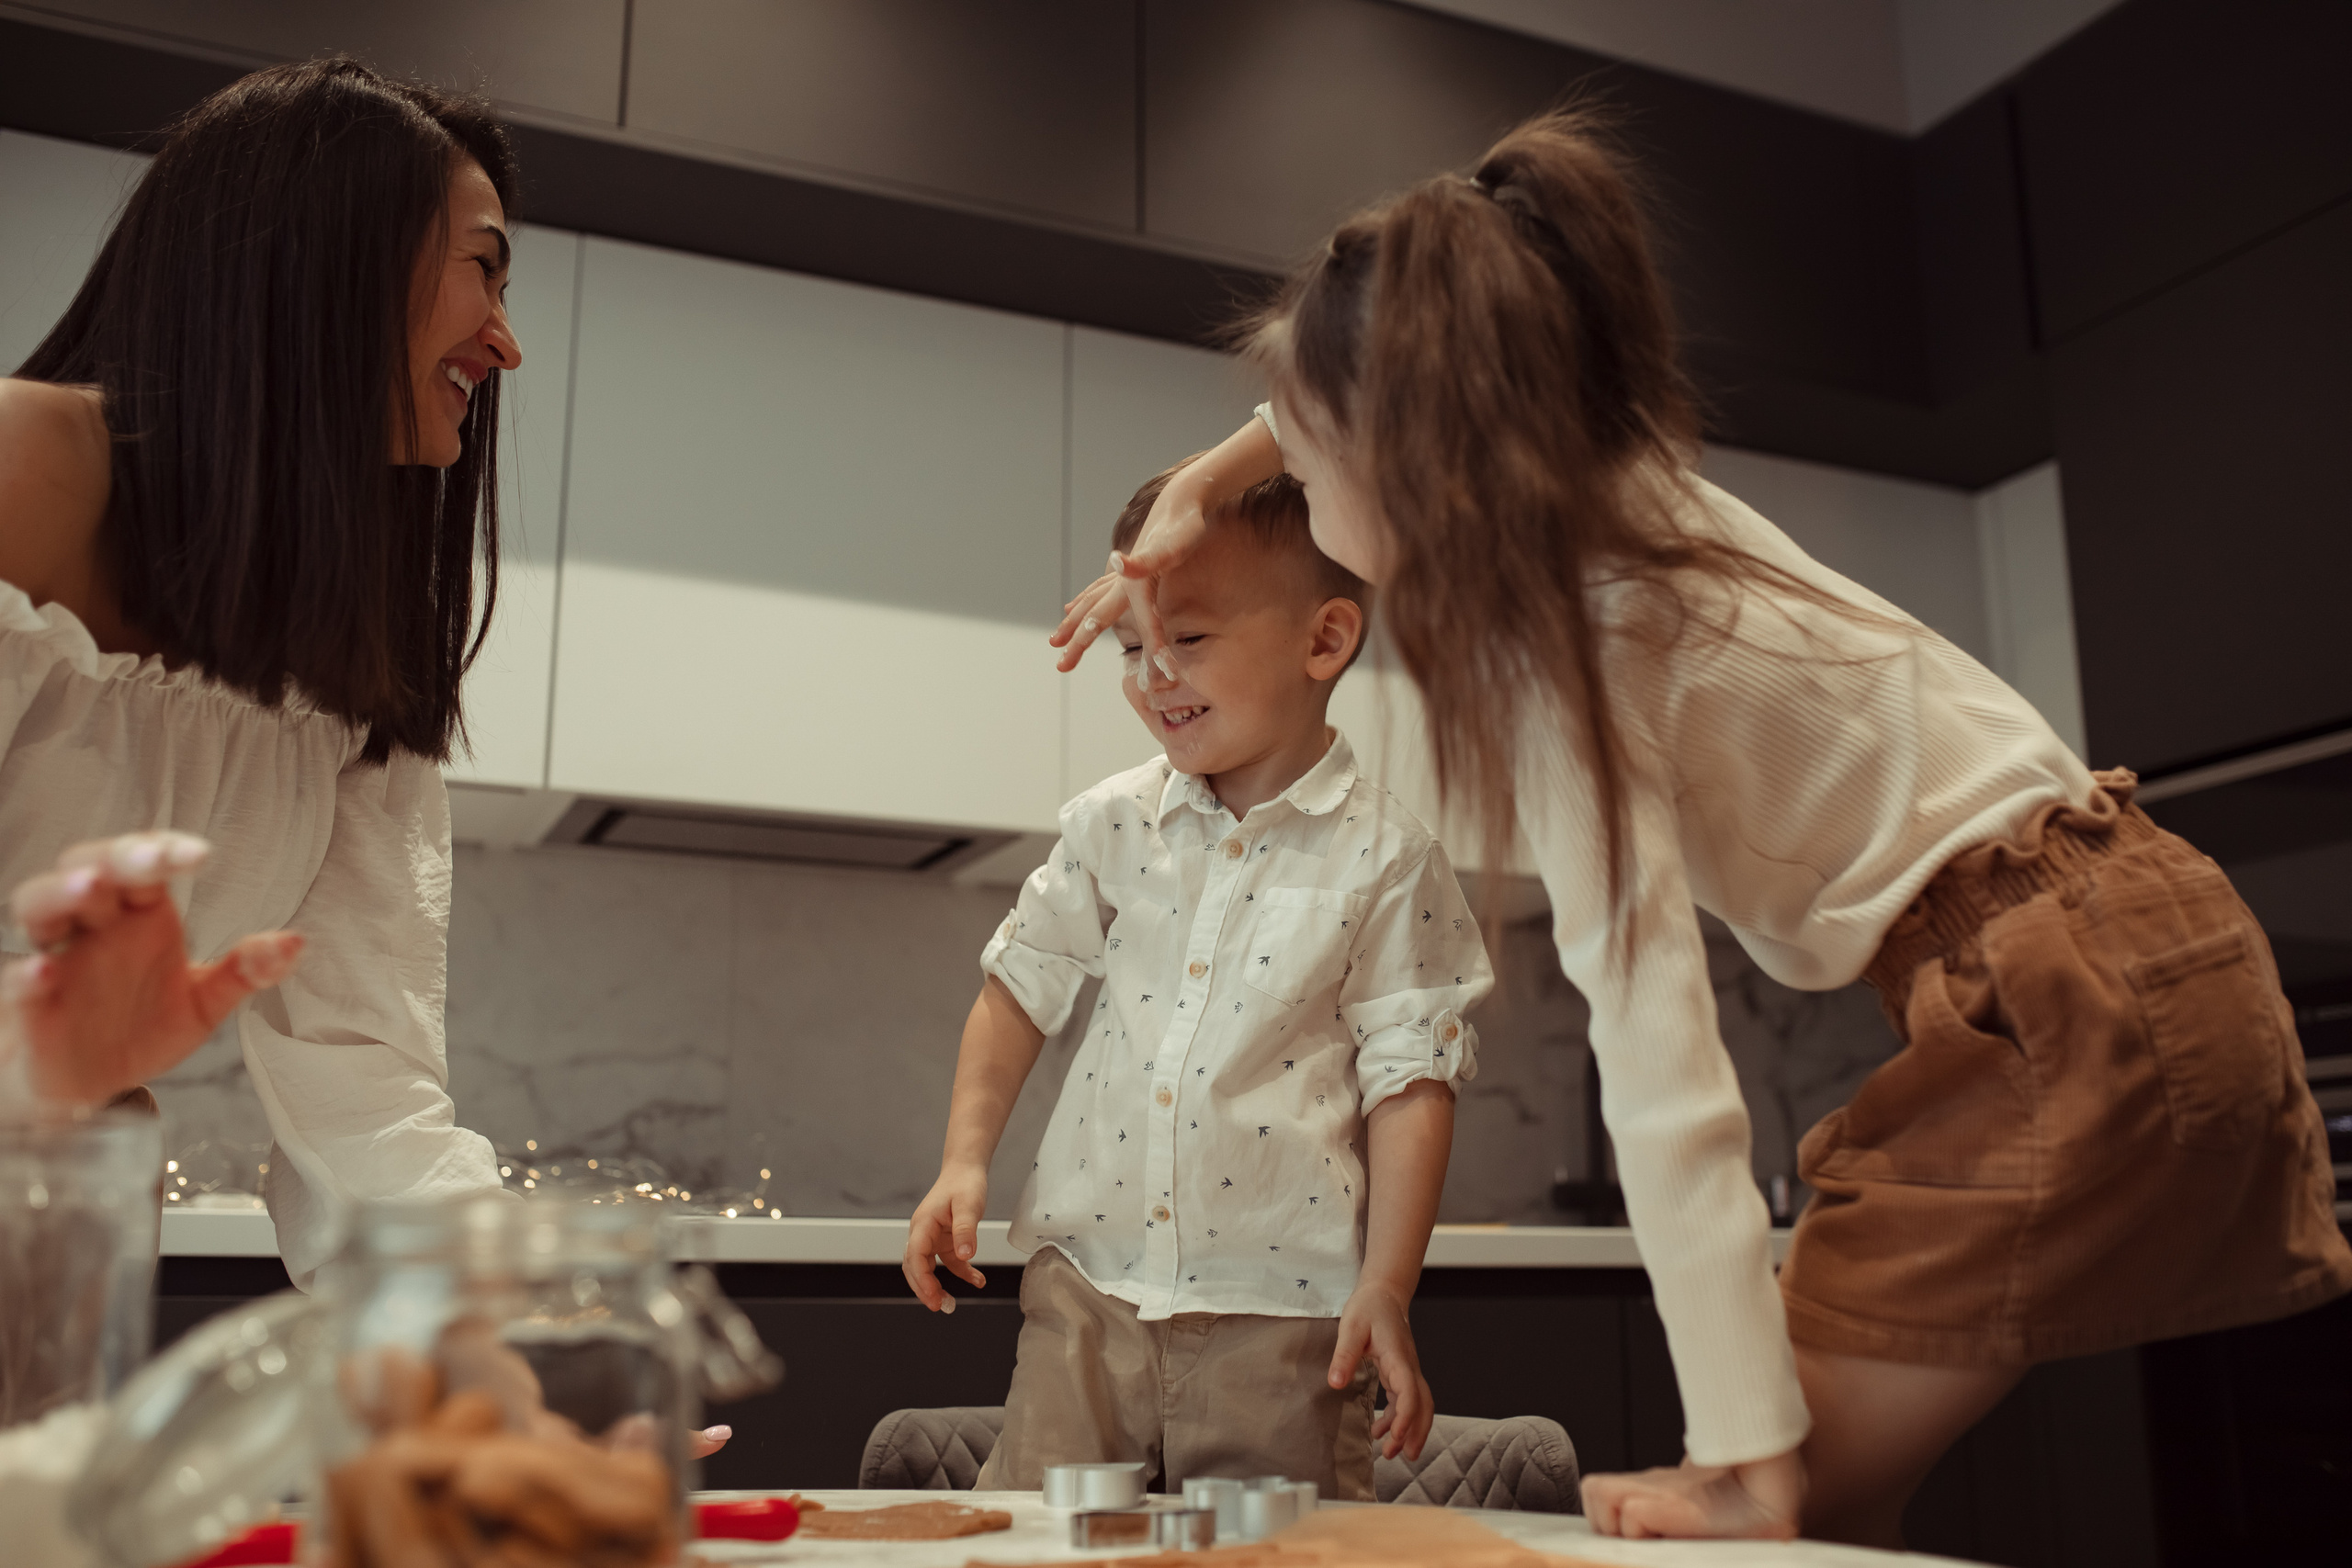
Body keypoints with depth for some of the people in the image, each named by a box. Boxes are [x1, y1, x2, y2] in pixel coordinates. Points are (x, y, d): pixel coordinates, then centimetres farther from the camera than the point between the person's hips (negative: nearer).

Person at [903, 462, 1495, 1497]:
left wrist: (1385, 1292, -11)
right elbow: (1023, 984, 15)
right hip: (1089, 1282, 3)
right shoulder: (1112, 825, 4)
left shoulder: (1383, 857, -7)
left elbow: (1410, 1078, -7)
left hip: (1284, 1304, -3)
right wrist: (964, 1160, 7)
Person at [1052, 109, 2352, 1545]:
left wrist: (1745, 1466, -25)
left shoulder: (1567, 632, -19)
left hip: (2066, 1005, -8)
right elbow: (1357, 387, 24)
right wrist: (1188, 503, 19)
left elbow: (1661, 1053, -26)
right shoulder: (1613, 484, 3)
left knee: (1785, 1515, -4)